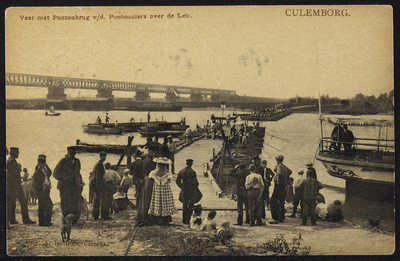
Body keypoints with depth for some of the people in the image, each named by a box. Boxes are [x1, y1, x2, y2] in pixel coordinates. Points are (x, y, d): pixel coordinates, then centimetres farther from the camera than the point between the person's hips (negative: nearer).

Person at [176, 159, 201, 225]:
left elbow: (178, 181, 8)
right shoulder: (192, 172, -15)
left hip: (183, 191, 5)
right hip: (191, 192, -5)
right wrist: (196, 188, 5)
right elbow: (195, 183, -15)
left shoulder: (181, 172, 1)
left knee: (185, 205, 18)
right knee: (190, 206, 5)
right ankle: (188, 220, 3)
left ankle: (184, 219, 22)